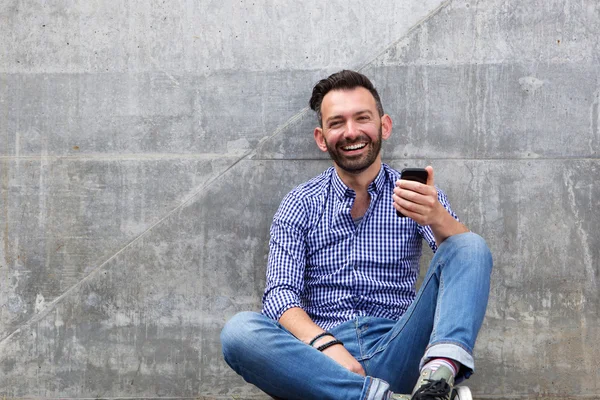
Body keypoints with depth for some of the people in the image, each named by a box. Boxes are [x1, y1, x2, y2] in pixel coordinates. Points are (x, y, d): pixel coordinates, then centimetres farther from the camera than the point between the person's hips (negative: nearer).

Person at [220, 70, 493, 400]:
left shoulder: (416, 197, 10)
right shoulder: (301, 205, 9)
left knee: (472, 247, -16)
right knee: (238, 331, -29)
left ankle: (441, 372, -41)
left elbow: (467, 260, -6)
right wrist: (326, 344, -23)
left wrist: (437, 218, -30)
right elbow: (280, 295, -2)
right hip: (322, 356, 0)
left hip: (395, 351, 0)